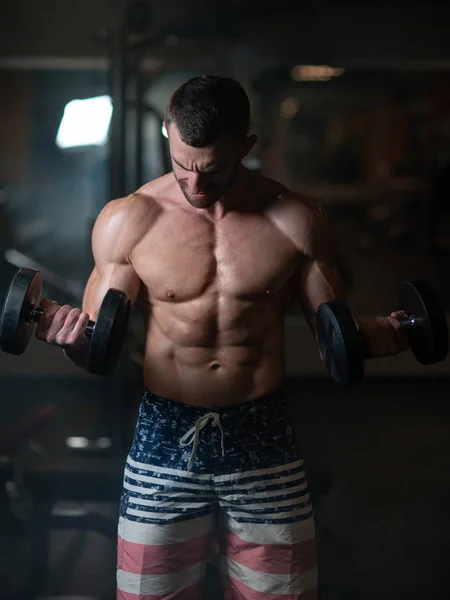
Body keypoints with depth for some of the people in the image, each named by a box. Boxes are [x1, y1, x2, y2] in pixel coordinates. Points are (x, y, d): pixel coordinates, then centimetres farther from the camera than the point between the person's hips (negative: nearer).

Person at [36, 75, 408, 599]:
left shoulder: (297, 220, -2)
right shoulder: (127, 220, -4)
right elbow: (96, 349, -2)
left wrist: (376, 336, -18)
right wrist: (65, 331, -24)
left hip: (264, 443, 1)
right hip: (164, 439, 0)